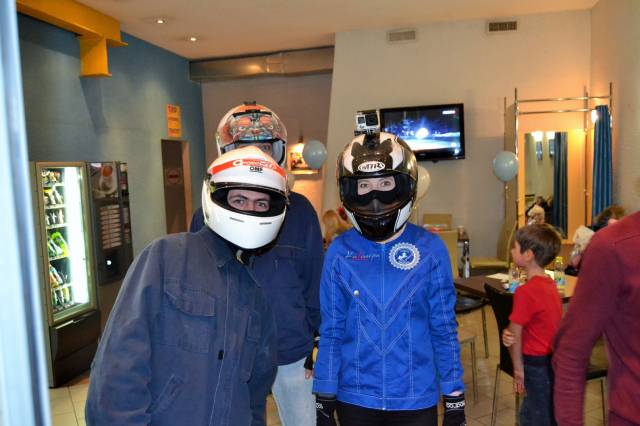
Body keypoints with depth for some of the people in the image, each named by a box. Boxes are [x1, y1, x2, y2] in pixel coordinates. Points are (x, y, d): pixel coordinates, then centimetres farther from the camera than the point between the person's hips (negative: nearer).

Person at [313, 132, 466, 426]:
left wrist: (455, 400, -1)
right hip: (355, 399, 1)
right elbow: (331, 332, -2)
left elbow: (444, 330, -3)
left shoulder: (430, 249, -8)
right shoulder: (339, 252, -6)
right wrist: (324, 400, 0)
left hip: (416, 399, 0)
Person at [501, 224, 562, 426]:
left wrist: (518, 369, -1)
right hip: (554, 361, 8)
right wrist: (509, 333, -14)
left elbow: (515, 335, -15)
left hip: (538, 365, -8)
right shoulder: (549, 284, 3)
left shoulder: (525, 291, -24)